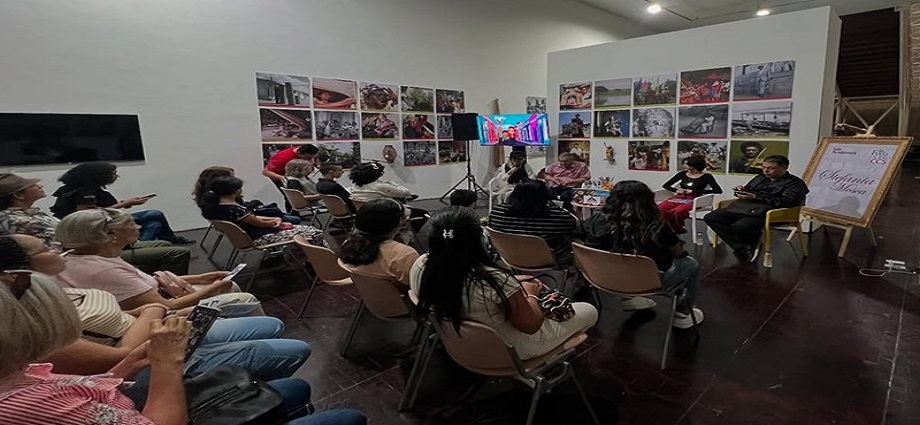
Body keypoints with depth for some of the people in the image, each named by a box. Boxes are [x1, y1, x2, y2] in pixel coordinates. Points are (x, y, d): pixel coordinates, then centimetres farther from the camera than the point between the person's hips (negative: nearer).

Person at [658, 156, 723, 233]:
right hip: (679, 198, 4)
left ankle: (679, 229, -8)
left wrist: (693, 191, -11)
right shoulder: (682, 174, 13)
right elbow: (665, 185, 16)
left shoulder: (706, 177, 3)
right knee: (660, 208, -29)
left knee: (678, 211, -38)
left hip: (694, 200, -4)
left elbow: (718, 190, -9)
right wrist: (676, 190, -7)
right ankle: (676, 230, -13)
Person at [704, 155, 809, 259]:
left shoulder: (795, 183, 6)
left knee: (740, 227, -40)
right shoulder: (760, 178, 28)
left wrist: (756, 197, -17)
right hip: (741, 207, 8)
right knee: (710, 218, -18)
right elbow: (747, 191, 37)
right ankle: (743, 248, -19)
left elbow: (786, 202, -12)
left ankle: (751, 245, -5)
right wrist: (741, 190, 8)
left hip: (763, 212, -8)